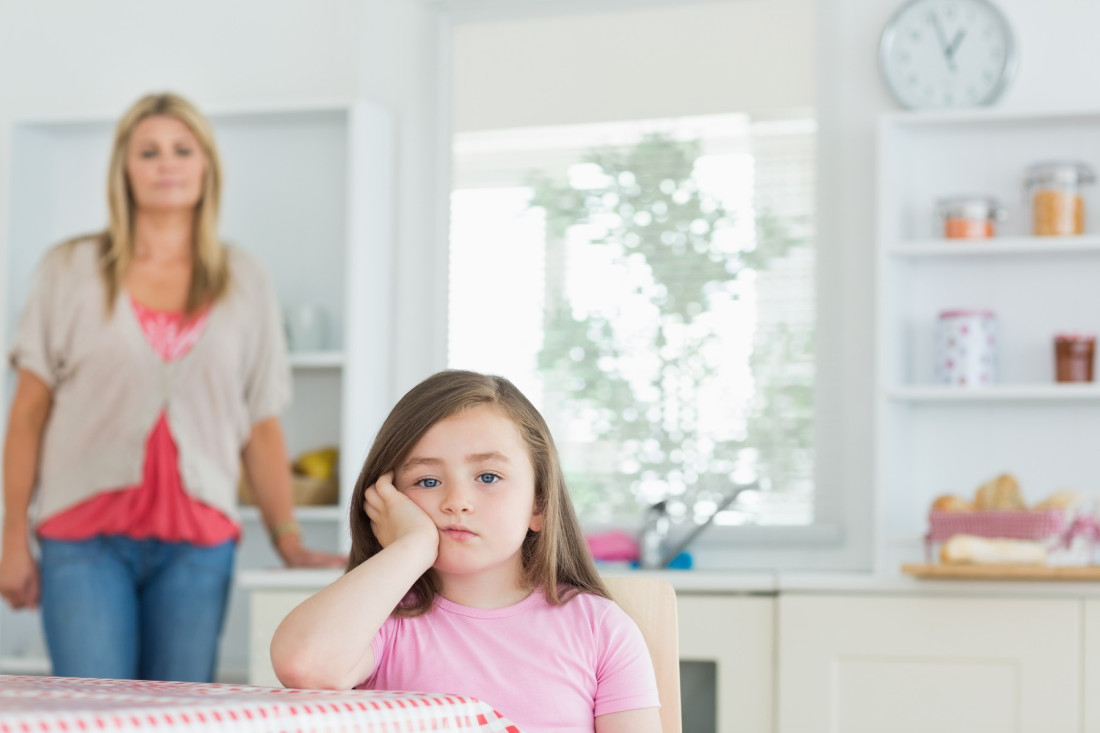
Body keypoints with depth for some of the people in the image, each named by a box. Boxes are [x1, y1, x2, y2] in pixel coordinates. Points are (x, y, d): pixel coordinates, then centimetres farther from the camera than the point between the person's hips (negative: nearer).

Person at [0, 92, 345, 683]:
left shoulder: (245, 284, 12)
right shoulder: (72, 271, 8)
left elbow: (262, 427, 12)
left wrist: (289, 542, 6)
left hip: (198, 544, 1)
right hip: (86, 533, -1)